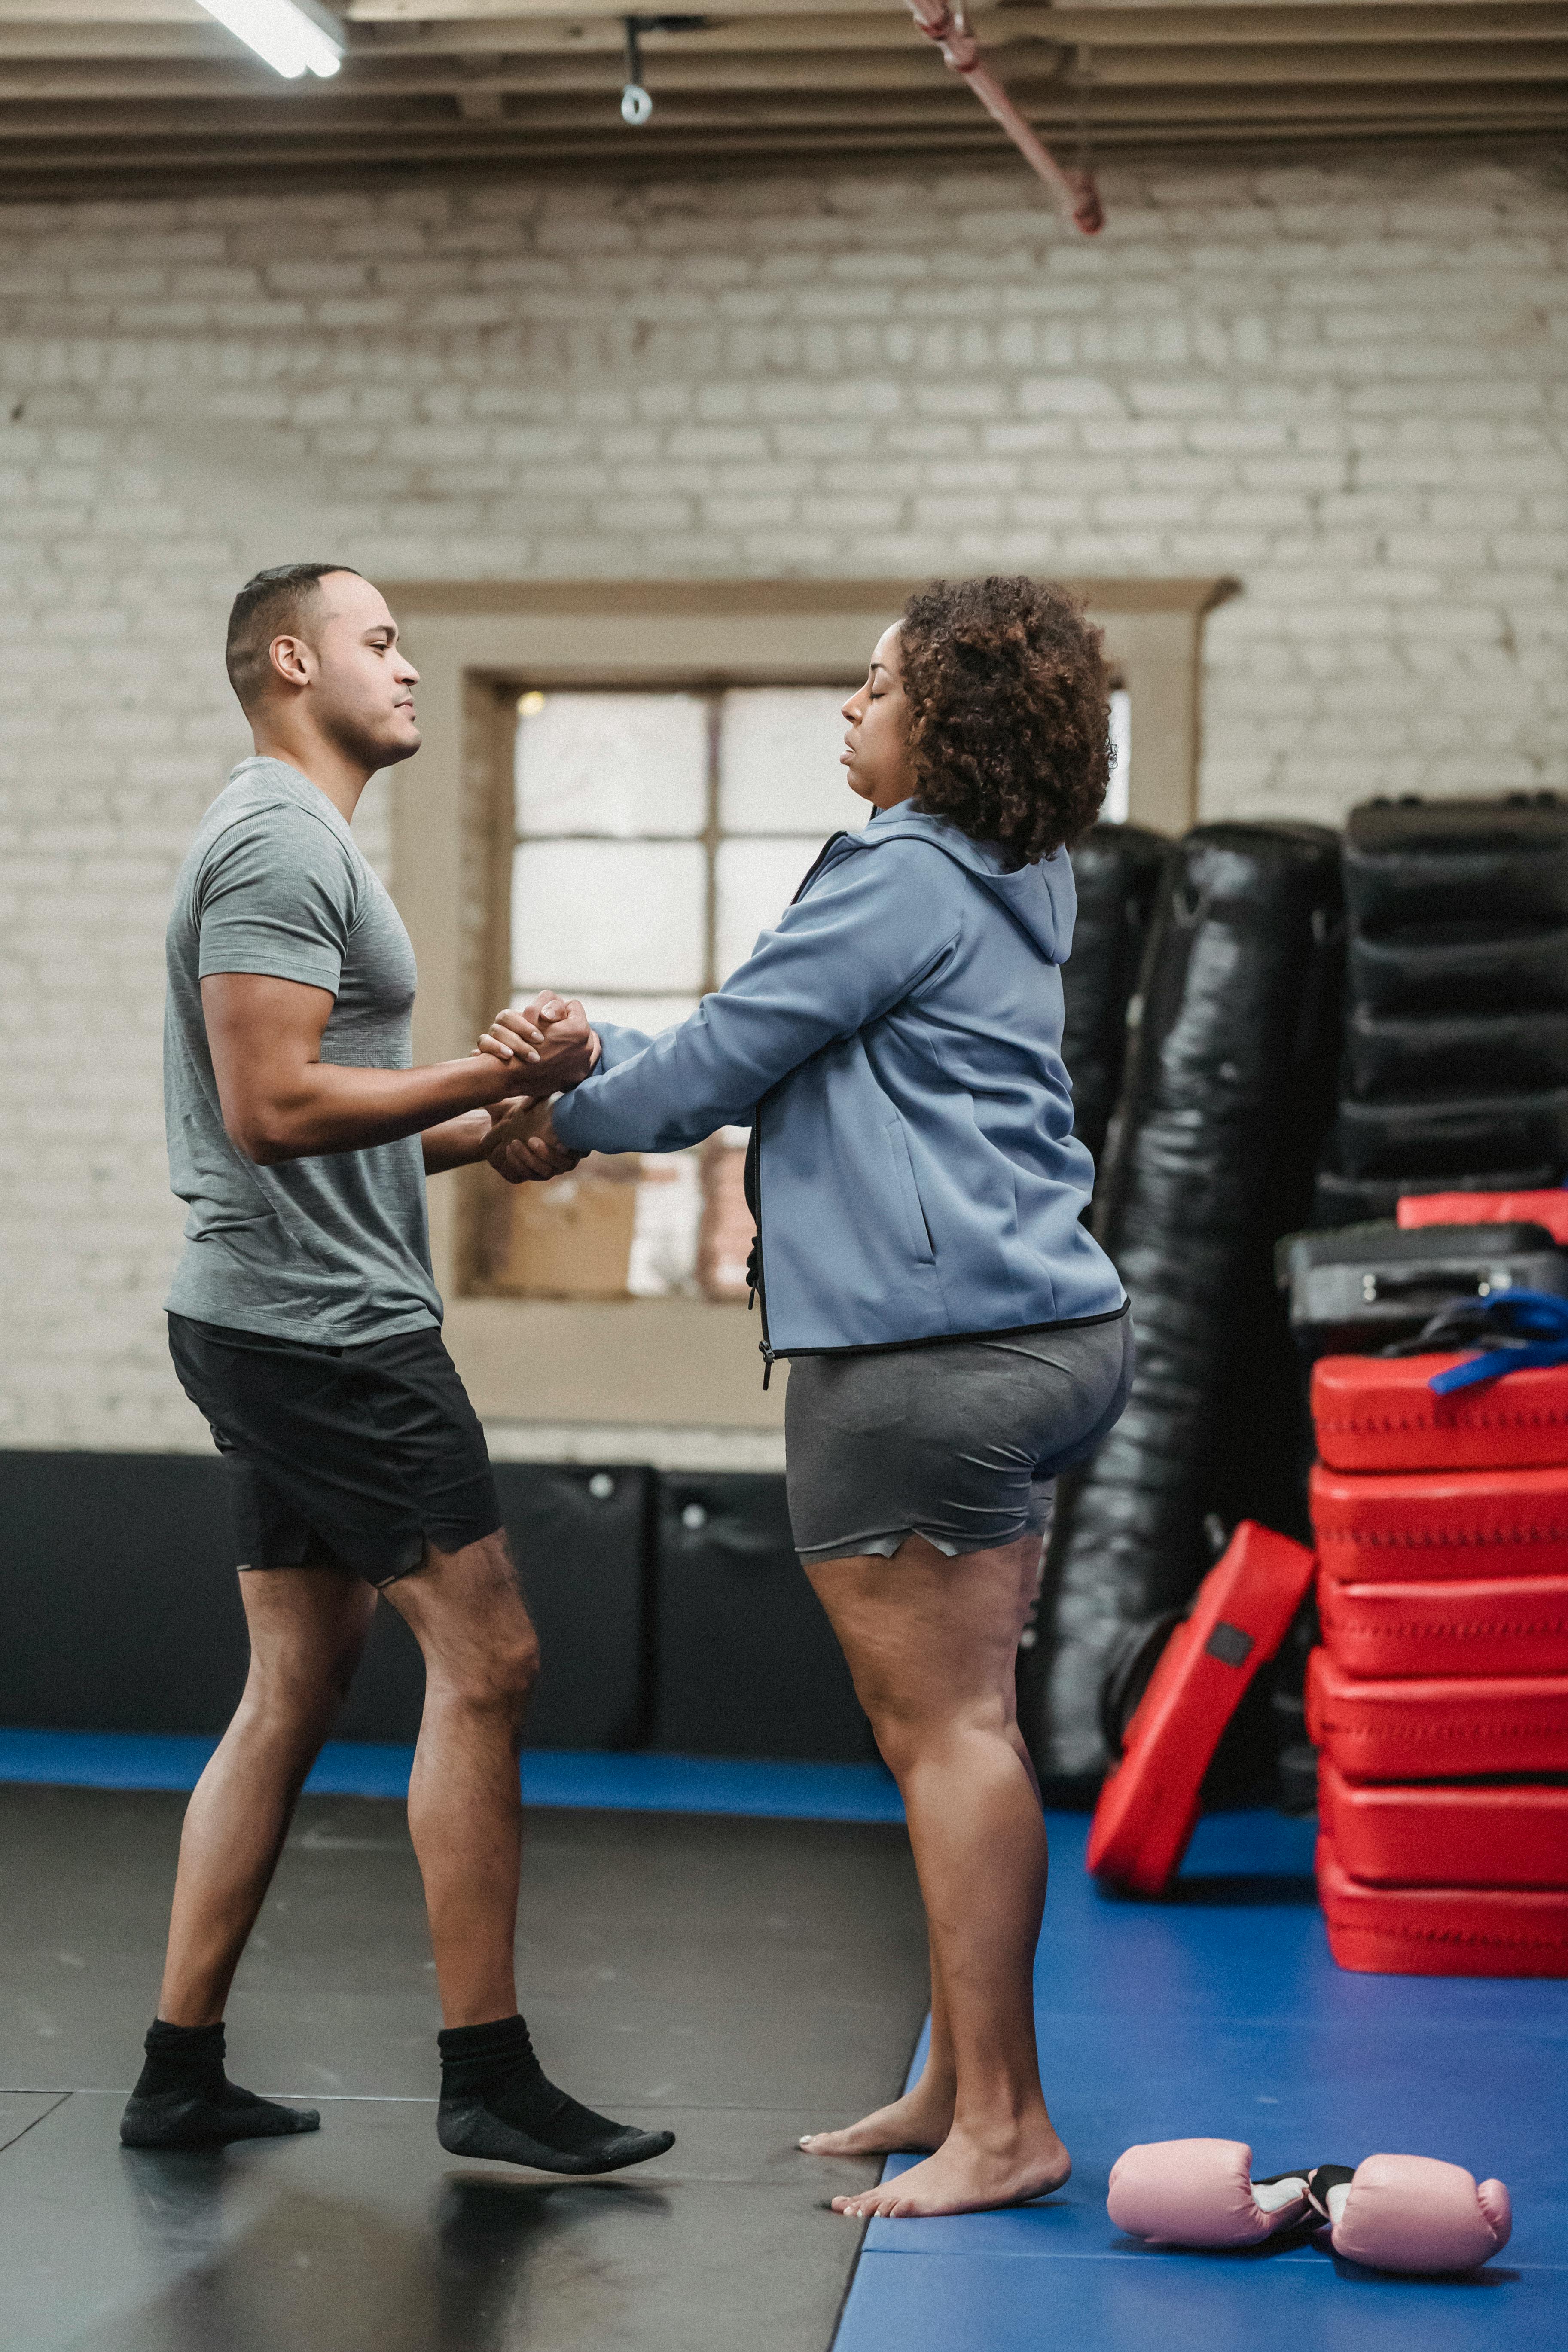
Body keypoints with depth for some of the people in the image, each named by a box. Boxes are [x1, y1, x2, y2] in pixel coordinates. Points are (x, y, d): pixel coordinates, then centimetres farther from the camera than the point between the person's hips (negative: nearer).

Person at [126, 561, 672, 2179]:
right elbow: (273, 1108, -22)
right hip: (328, 1329, -11)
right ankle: (486, 2078, -3)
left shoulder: (289, 841, 22)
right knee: (483, 1659, -8)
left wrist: (499, 1125, 12)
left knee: (299, 1682, 12)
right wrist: (497, 1074, -18)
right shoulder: (282, 841, -12)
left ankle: (181, 2073, 15)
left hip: (275, 1328, 11)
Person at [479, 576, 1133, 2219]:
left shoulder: (905, 879, -11)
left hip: (928, 1347, -10)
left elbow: (730, 1055, -7)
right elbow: (761, 1043, 23)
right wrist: (586, 1047, 15)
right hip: (1041, 1331, 10)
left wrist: (564, 1129, 10)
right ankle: (960, 2088, 21)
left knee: (946, 1726, -7)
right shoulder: (1011, 890, 19)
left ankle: (999, 2123, -3)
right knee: (950, 1722, 14)